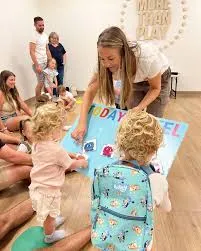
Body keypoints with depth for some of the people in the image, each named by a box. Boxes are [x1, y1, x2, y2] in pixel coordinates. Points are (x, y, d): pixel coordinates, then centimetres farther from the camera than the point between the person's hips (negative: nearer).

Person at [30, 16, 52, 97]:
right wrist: (37, 65, -21)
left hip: (46, 63, 7)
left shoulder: (45, 35, 13)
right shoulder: (34, 36, -11)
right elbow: (32, 52, -16)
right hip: (39, 63, -7)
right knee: (41, 83, -6)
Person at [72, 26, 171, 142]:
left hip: (159, 78, -2)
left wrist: (139, 108, -39)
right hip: (134, 81, 3)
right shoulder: (105, 64, -31)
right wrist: (82, 123, -36)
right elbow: (90, 92, -23)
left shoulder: (147, 58, -41)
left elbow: (155, 88, -23)